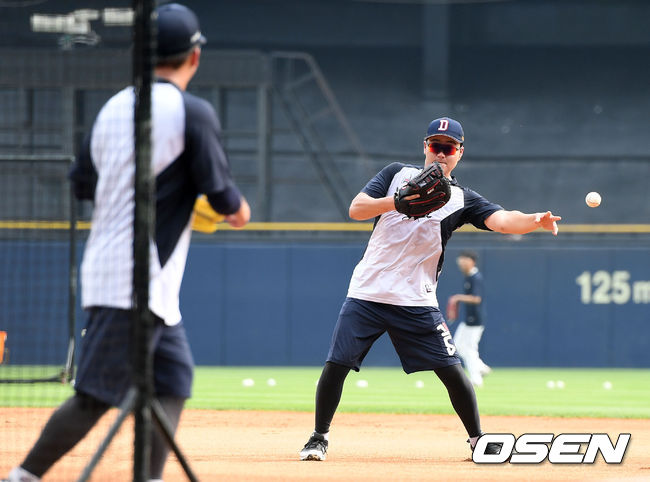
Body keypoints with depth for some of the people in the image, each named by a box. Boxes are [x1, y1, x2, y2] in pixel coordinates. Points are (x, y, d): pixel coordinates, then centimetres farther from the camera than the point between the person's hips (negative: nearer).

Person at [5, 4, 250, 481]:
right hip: (137, 279, -8)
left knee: (173, 380, 12)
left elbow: (83, 182, 19)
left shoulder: (114, 107, 10)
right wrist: (240, 209, 11)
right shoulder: (192, 112, -10)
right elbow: (220, 193, -10)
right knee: (95, 396, -8)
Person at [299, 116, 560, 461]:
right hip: (367, 292, 0)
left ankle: (478, 440, 10)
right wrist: (397, 202, -23)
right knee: (336, 364, -4)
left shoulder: (461, 199, 4)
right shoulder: (397, 175, 6)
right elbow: (356, 209, -5)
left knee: (451, 370, -6)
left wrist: (536, 221, -33)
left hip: (415, 301, 0)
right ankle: (319, 437, 13)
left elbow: (501, 220, -13)